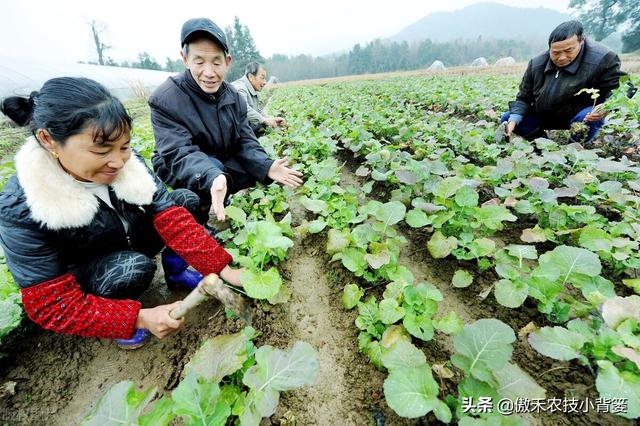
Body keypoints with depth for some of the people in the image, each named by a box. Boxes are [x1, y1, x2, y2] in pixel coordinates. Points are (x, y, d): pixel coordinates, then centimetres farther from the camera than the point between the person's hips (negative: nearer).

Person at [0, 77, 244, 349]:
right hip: (81, 277, -3)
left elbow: (171, 217, -24)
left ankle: (175, 269, 7)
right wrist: (139, 317, -37)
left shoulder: (127, 162, -23)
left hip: (130, 240, 4)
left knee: (186, 200, -14)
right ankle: (119, 315, -1)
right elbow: (52, 305, -26)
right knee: (135, 267, -35)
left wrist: (223, 269, -32)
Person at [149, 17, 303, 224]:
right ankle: (196, 221, -9)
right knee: (213, 167, -34)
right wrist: (213, 178, -54)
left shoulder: (234, 97, -5)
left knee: (258, 170, -12)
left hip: (223, 165, 6)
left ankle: (220, 205, 9)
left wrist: (267, 166, -31)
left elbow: (245, 142, -10)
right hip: (178, 171, -5)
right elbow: (179, 154, -32)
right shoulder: (165, 100, -22)